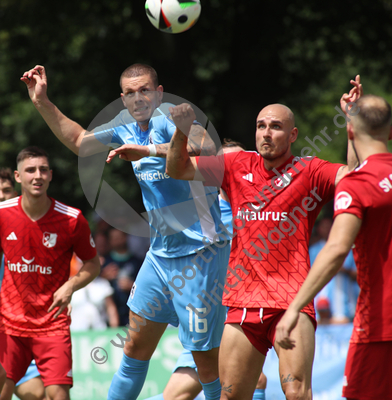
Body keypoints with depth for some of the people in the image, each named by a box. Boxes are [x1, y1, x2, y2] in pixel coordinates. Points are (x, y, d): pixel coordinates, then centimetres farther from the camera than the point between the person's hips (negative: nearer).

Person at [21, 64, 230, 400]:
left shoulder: (171, 117, -13)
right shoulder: (127, 129, 11)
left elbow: (206, 146, -34)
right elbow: (79, 140, 26)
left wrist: (149, 150, -42)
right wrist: (43, 103, 16)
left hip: (200, 252, -8)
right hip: (160, 253, 8)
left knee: (206, 359, -5)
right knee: (135, 348, 11)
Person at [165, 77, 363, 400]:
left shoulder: (309, 172, 1)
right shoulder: (238, 166, 11)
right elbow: (178, 170, 12)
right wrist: (182, 131, -6)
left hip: (291, 301, -4)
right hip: (242, 302, 4)